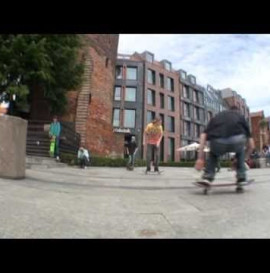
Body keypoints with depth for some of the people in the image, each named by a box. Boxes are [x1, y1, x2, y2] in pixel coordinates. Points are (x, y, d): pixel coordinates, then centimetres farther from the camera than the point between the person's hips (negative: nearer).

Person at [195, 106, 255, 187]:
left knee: (213, 153, 35)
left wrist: (200, 158, 13)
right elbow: (251, 145, 30)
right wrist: (245, 158, 48)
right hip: (236, 141, 0)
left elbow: (203, 135, 14)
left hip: (217, 142, 0)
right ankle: (241, 178, 30)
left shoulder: (217, 116, 33)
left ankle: (207, 176, 18)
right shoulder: (241, 116, 32)